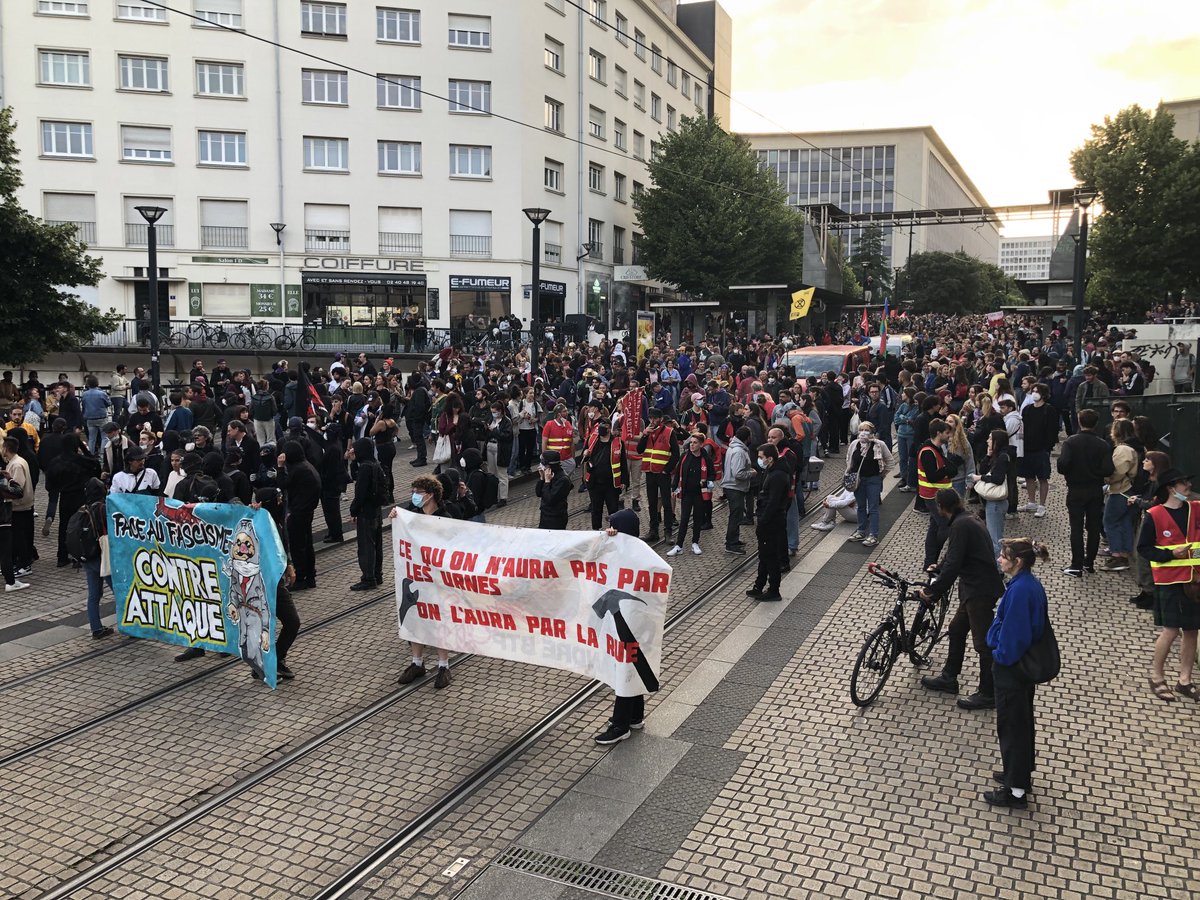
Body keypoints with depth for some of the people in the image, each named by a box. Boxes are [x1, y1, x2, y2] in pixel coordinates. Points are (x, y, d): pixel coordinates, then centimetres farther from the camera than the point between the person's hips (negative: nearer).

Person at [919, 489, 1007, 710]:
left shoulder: (960, 526, -19)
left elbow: (953, 565, -23)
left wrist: (932, 591, -17)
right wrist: (939, 569, 39)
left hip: (980, 591, -10)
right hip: (976, 587, 10)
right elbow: (955, 558, 25)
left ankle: (988, 694, 10)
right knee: (956, 631, 20)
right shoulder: (968, 521, 12)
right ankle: (949, 678, 32)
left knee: (983, 642, 0)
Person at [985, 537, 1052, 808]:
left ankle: (1016, 791, 12)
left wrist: (1000, 656, -11)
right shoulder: (1032, 584, 3)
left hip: (1010, 668, -10)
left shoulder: (1019, 590, -26)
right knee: (1022, 721, 22)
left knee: (1010, 725, 2)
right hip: (1026, 662, 10)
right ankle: (1022, 773, 38)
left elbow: (1013, 632, -26)